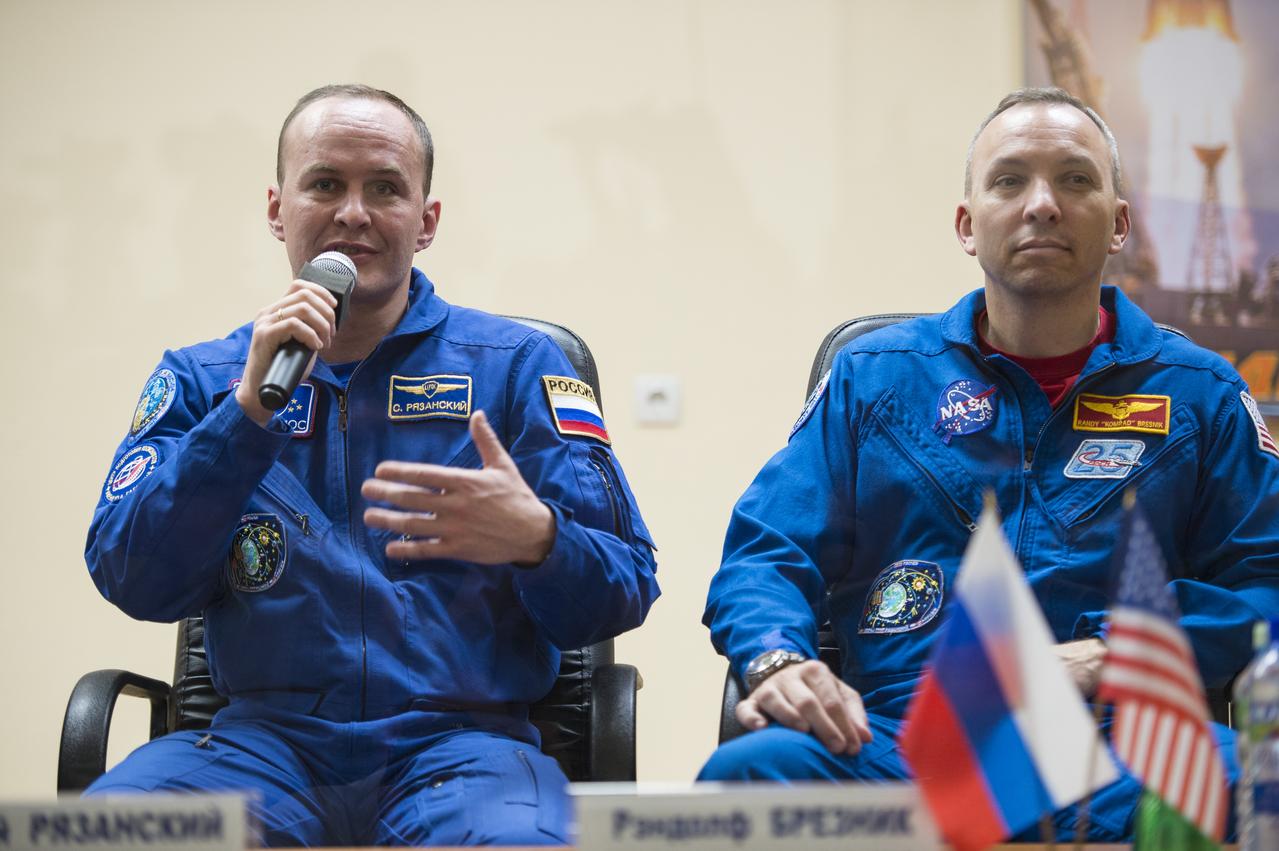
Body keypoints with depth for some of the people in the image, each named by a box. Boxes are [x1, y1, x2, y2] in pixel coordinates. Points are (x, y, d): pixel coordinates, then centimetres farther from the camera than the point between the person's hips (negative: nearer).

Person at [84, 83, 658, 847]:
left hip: (460, 737, -1)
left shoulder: (516, 364, 9)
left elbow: (624, 590, 3)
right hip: (266, 736, 1)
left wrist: (535, 539, -21)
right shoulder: (201, 378, 14)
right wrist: (251, 407, -9)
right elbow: (132, 581, 1)